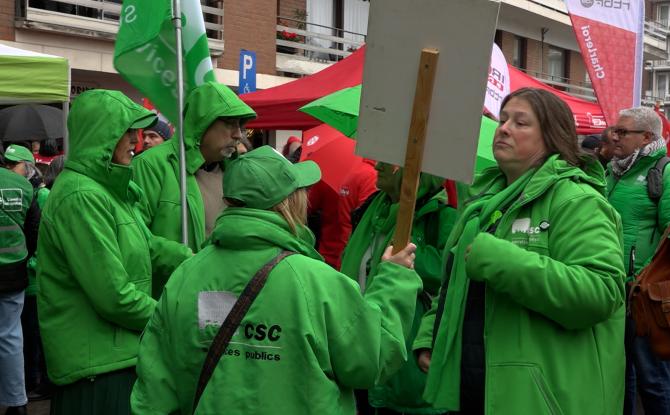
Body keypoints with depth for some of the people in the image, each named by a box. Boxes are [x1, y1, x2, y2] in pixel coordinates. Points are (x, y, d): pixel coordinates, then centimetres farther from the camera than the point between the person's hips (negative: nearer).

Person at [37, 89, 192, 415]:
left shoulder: (107, 188, 12)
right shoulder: (81, 197, -20)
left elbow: (148, 245, 15)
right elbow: (115, 296, -23)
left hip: (119, 355, 10)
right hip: (98, 368, -10)